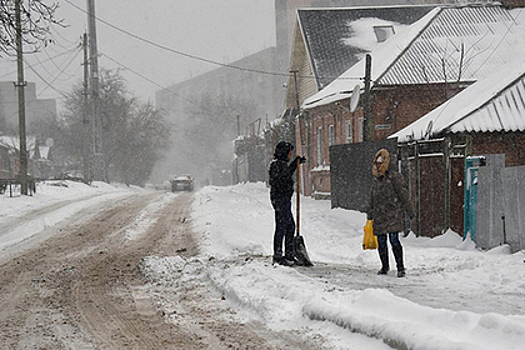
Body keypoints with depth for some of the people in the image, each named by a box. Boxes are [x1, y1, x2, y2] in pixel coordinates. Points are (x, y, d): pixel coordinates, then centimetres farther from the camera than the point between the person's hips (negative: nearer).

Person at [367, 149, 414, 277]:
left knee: (394, 240, -13)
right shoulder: (377, 179, 18)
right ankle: (385, 266, 21)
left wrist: (409, 210, -9)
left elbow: (403, 194, -7)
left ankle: (401, 267, -8)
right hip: (379, 216, 7)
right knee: (381, 242, 8)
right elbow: (372, 199, 26)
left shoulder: (394, 176, -5)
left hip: (392, 215, -7)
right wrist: (370, 214, 27)